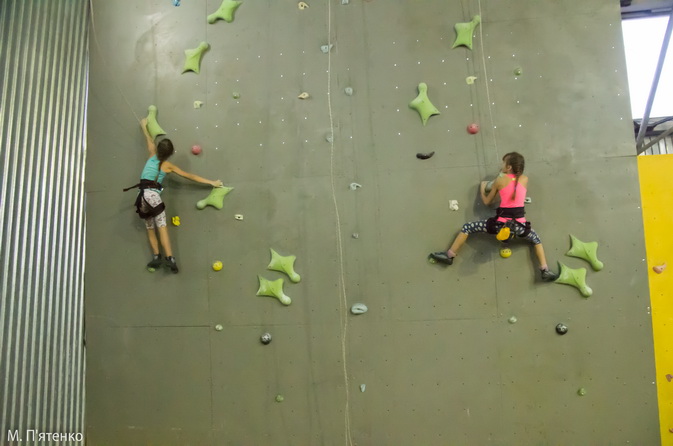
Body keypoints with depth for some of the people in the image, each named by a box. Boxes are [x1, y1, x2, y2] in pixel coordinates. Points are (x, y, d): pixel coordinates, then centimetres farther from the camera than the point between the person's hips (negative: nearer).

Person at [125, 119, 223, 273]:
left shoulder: (152, 156, 13)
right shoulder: (168, 166, 5)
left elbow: (150, 141, 31)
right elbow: (191, 176, 5)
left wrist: (144, 126, 48)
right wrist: (211, 182, 8)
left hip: (142, 196, 4)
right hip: (153, 195, -4)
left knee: (150, 229, 11)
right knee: (162, 227, -8)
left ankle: (156, 257, 3)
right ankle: (169, 258, -18)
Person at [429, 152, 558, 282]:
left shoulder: (500, 180, 1)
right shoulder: (525, 179, 7)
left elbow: (487, 201, 12)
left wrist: (482, 188, 30)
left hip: (501, 223, -3)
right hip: (520, 225, 3)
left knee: (467, 227, 12)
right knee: (537, 240, 33)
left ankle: (449, 255, 12)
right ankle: (545, 271, 18)